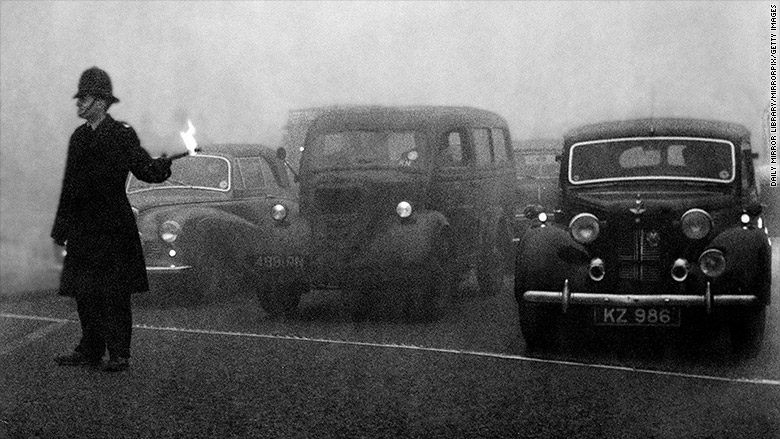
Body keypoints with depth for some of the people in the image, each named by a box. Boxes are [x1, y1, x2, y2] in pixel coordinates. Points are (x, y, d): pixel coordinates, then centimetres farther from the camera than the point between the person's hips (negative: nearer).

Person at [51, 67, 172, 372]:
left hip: (113, 228, -6)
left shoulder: (122, 134, -4)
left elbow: (145, 170, -9)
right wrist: (60, 229, 17)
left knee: (115, 294, -4)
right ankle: (90, 351, 17)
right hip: (82, 228, 6)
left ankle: (119, 354, 2)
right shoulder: (79, 138, 14)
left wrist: (163, 165, -32)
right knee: (84, 292, 8)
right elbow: (69, 186, 17)